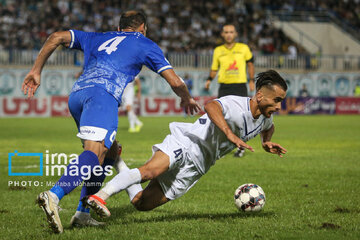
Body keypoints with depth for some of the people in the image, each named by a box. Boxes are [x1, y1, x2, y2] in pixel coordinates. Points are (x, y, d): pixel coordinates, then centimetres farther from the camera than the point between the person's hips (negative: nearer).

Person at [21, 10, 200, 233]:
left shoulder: (99, 38, 35)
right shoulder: (145, 44, 24)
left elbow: (57, 37, 28)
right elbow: (175, 82, 22)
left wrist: (36, 70, 30)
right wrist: (187, 99, 42)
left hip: (76, 93, 7)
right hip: (103, 93, -7)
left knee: (110, 151, 20)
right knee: (96, 153, -23)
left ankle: (83, 213, 10)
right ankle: (53, 196, -48)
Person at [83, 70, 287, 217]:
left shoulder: (265, 118, 8)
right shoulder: (236, 105, -20)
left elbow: (268, 127, 35)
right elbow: (211, 107, -43)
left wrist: (267, 142, 14)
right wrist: (231, 135, -50)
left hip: (196, 167, 7)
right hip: (185, 143, -7)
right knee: (151, 170, -38)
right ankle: (99, 196, -36)